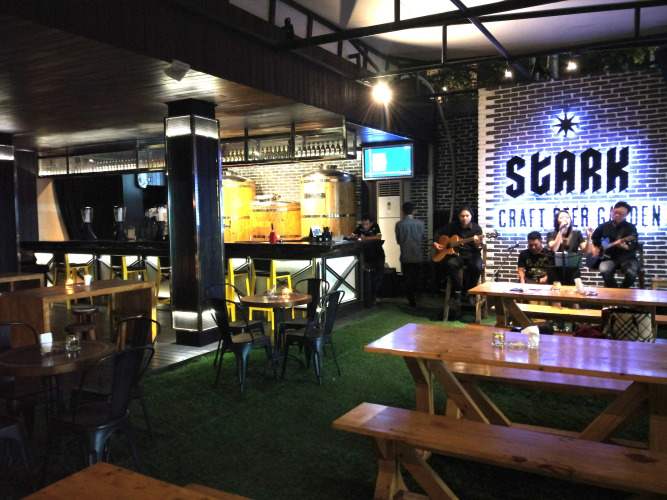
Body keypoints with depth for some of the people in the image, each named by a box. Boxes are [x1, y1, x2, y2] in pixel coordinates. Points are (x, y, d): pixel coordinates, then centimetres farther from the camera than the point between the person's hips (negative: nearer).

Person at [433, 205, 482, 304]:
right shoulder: (452, 226, 4)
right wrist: (435, 243, -1)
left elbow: (479, 249, -10)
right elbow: (438, 232, 17)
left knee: (477, 267, -34)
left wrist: (478, 244, -34)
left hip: (471, 254, -1)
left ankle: (467, 293, -12)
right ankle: (458, 291, -15)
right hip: (457, 254, 1)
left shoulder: (476, 228, -2)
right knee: (450, 264, -34)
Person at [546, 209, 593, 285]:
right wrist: (560, 232, -16)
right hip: (556, 272, -1)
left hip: (573, 271, 1)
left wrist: (588, 237, -16)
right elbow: (554, 249, -14)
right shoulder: (551, 235, 5)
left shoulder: (576, 234, 9)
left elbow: (587, 251, 0)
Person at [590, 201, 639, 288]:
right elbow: (593, 238, 25)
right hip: (609, 258, 1)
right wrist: (594, 248, 7)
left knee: (631, 273, -33)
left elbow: (634, 247, -11)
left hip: (626, 257, -1)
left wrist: (624, 246, -32)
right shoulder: (604, 226, 9)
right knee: (604, 271, -33)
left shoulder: (630, 227, -1)